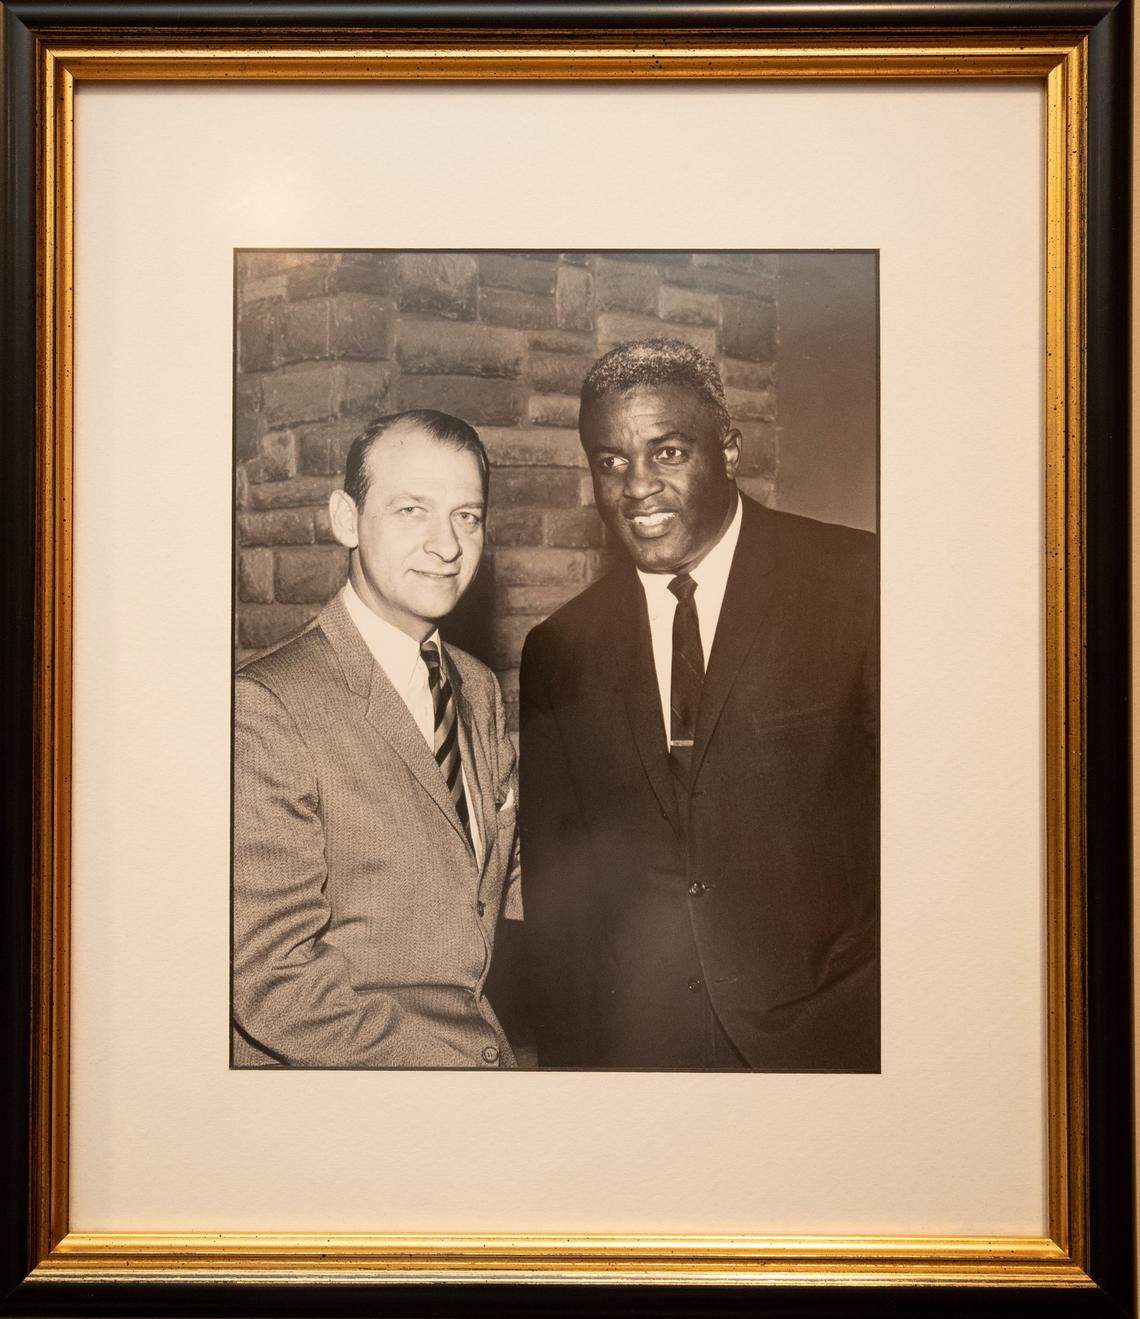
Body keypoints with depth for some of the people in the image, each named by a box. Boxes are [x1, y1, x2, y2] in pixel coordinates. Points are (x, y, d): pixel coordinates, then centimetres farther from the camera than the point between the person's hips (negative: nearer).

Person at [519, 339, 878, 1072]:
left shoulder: (857, 586, -8)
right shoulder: (559, 652, 4)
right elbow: (553, 894, 7)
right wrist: (569, 1057, 4)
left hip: (834, 1034, -3)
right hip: (634, 1043, 3)